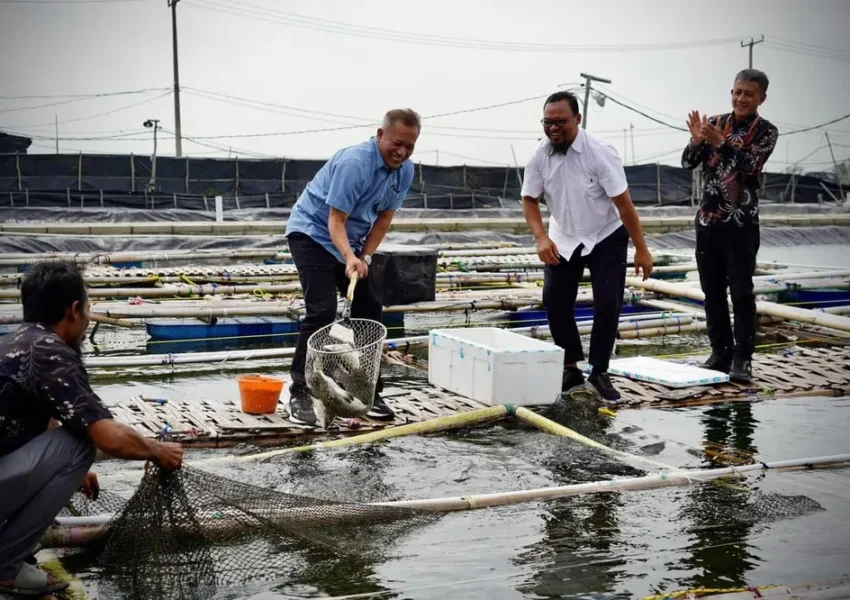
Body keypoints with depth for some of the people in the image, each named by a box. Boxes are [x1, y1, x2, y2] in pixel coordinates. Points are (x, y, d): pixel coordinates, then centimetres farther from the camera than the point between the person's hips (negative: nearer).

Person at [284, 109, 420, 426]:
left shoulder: (405, 170, -5)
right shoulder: (354, 162, -29)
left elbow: (384, 217, 4)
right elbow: (335, 220, -30)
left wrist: (364, 257, -5)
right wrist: (349, 258, -46)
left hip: (351, 239, 8)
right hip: (313, 233, -8)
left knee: (370, 308, 2)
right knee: (322, 311, -18)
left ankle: (367, 391, 11)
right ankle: (300, 393, -10)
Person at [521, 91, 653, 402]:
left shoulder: (599, 152, -25)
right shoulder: (539, 156, -14)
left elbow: (623, 203, -22)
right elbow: (530, 200, -4)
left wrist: (641, 249, -20)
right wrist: (541, 238, -21)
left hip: (606, 238, -3)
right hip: (563, 239, 4)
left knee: (607, 303, -10)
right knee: (554, 300, -3)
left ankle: (599, 371, 3)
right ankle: (570, 367, 11)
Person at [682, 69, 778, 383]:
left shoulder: (766, 131, -3)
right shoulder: (715, 123, 6)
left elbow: (748, 166, -17)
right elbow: (688, 162, 1)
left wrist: (720, 142, -27)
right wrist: (697, 140, -18)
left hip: (742, 222, -4)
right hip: (708, 218, 4)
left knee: (741, 291, -2)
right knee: (712, 290, 8)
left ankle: (743, 358, 4)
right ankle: (721, 352, 19)